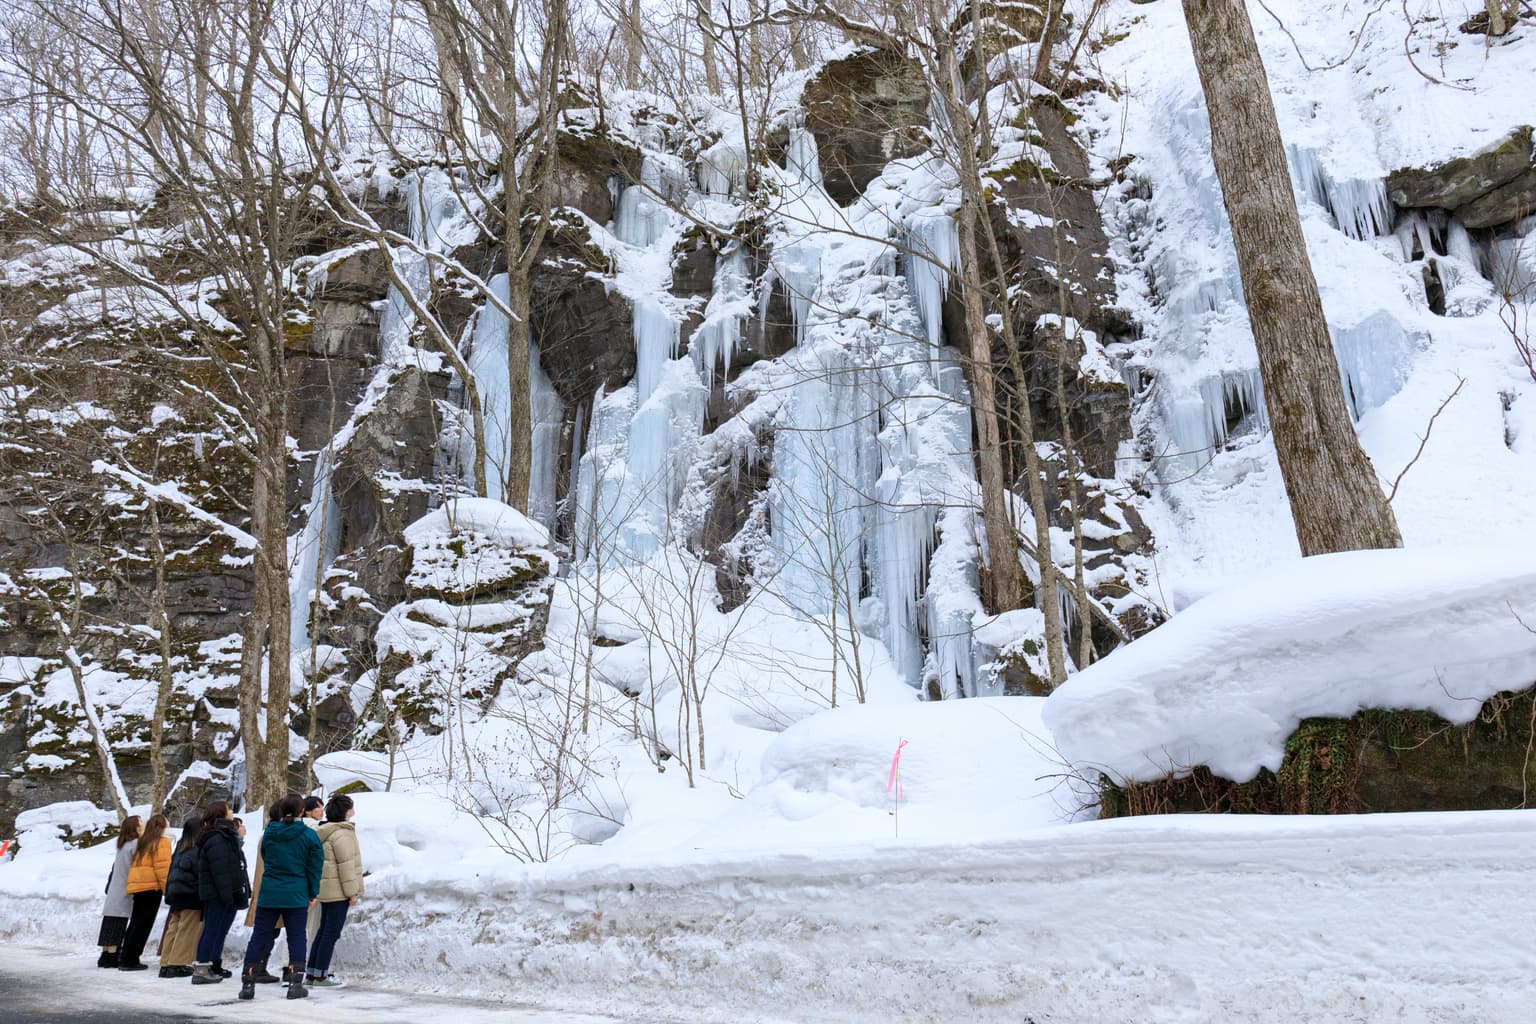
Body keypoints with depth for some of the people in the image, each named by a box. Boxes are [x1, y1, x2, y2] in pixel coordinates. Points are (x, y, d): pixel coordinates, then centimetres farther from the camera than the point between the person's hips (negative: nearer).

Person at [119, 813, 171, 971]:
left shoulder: (142, 842, 19)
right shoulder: (162, 842, -5)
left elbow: (135, 865, 18)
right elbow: (162, 868, -13)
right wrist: (168, 889, -11)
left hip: (137, 886, 8)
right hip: (151, 887, -8)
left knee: (136, 923, 15)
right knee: (143, 925, -3)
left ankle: (126, 959, 19)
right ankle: (131, 960, -3)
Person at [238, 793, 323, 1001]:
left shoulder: (269, 833, 1)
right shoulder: (309, 835, -7)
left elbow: (266, 859, 13)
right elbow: (315, 866, -4)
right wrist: (312, 893, 7)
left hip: (269, 894, 2)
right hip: (297, 896, -2)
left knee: (260, 937, 11)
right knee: (296, 938, 7)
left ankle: (248, 983, 12)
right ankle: (296, 984, 5)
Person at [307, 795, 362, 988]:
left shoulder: (325, 832, 16)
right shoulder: (342, 833, -16)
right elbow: (346, 865, -19)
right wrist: (352, 891, -16)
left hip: (327, 890, 10)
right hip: (338, 890, -10)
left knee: (324, 931, 16)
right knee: (332, 933, -4)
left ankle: (313, 972, 22)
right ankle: (320, 976, 0)